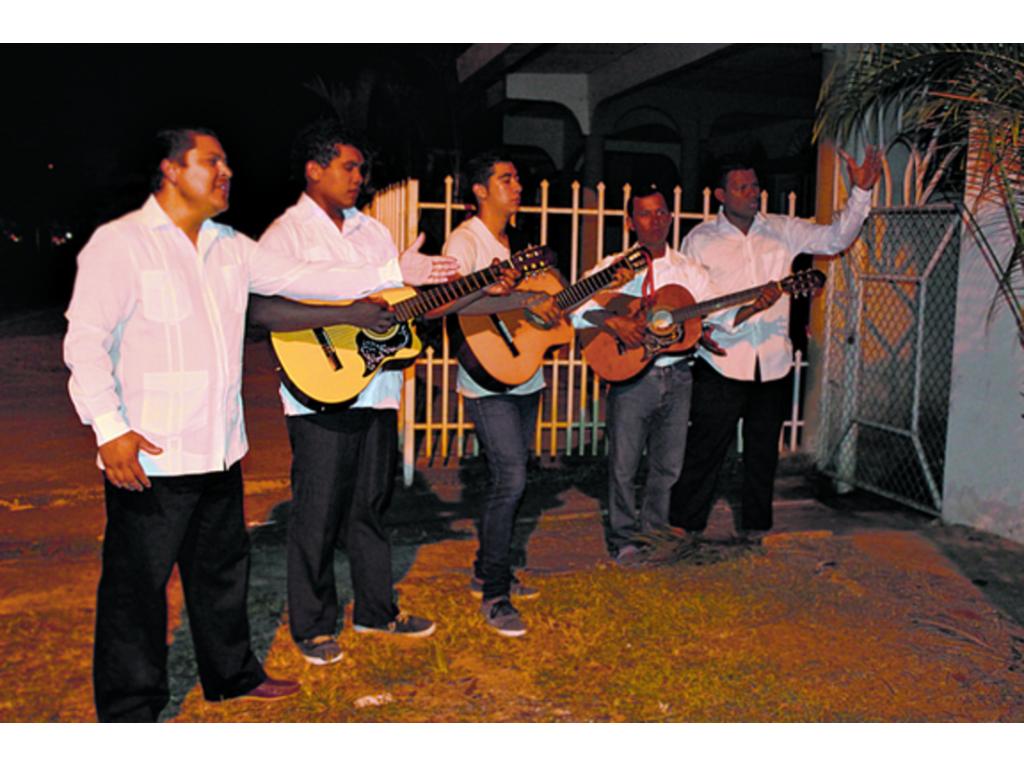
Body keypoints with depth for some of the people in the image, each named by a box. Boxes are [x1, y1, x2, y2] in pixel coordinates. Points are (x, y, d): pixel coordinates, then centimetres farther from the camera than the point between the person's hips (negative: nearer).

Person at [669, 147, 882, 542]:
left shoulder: (782, 230, 8)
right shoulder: (700, 239, 1)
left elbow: (836, 238, 4)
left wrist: (861, 192, -6)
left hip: (772, 363, 4)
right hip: (721, 362, -3)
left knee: (764, 450, 13)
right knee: (705, 449, 0)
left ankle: (753, 525, 28)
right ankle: (685, 528, 12)